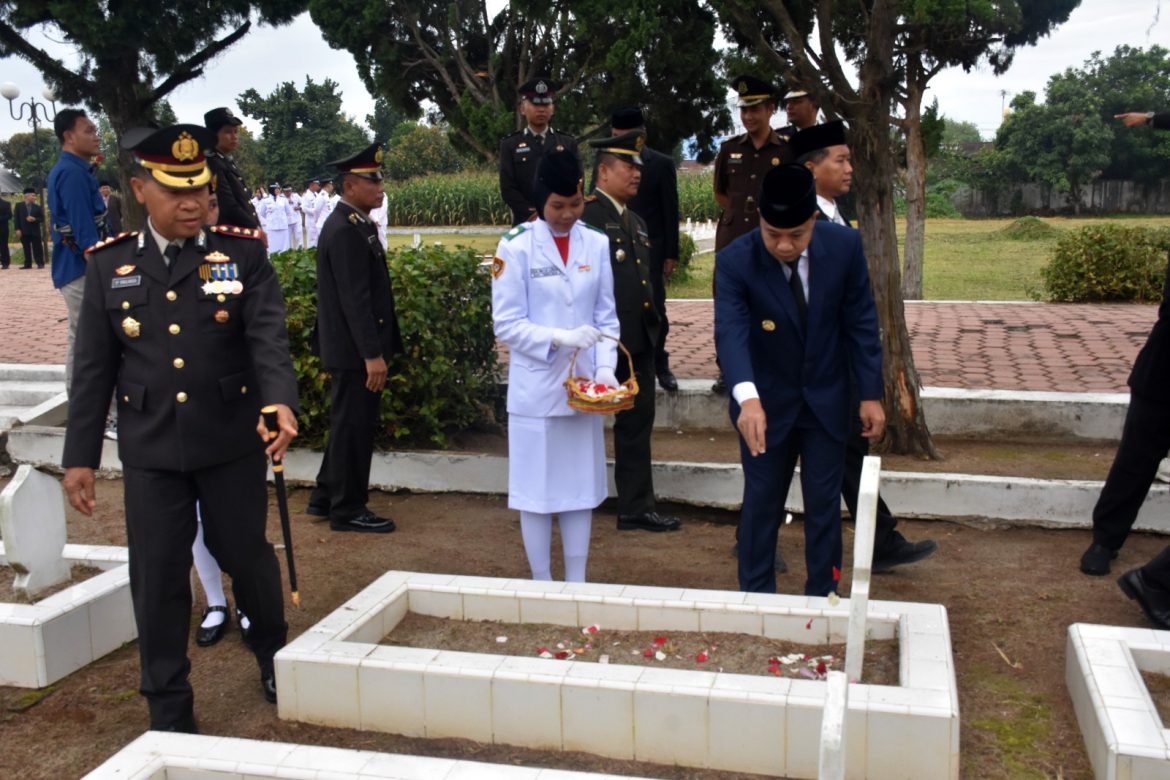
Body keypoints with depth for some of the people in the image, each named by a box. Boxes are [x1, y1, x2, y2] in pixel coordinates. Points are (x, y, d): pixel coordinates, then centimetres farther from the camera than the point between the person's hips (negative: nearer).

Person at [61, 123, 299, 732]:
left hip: (233, 443, -1)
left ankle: (272, 651, 43)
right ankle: (168, 710, 24)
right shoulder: (109, 265, 1)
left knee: (245, 554, 14)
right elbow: (93, 370, 3)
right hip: (150, 452, 1)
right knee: (158, 579, 7)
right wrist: (80, 456, 3)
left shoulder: (244, 253, -5)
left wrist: (281, 402, -34)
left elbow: (268, 337, -15)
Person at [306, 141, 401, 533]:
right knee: (354, 427, 1)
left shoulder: (354, 224, 13)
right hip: (355, 350, -10)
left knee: (349, 424, 18)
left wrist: (378, 348, 19)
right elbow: (355, 298, -23)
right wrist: (373, 354, -24)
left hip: (355, 349, 10)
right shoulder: (346, 230, -19)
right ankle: (348, 509, 13)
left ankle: (326, 497, 30)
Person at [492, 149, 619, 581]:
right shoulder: (516, 246, -8)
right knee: (537, 491, 6)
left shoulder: (597, 244, 3)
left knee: (581, 487, 11)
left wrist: (605, 367, -10)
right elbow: (507, 324, -8)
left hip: (583, 386, 4)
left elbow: (607, 317, 5)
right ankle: (542, 586, 20)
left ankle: (576, 584, 24)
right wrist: (560, 338, -21)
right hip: (535, 388, -3)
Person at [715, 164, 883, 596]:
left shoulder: (845, 246, -13)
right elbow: (730, 331, -34)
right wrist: (748, 398, -50)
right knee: (761, 505, 8)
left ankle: (823, 598, 26)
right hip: (766, 403, -1)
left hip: (827, 400, 2)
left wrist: (870, 394, -6)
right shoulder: (735, 261, -21)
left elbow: (860, 323, -5)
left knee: (824, 506, 11)